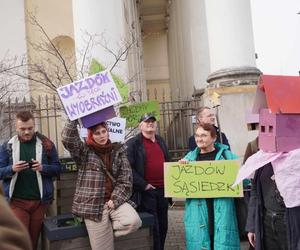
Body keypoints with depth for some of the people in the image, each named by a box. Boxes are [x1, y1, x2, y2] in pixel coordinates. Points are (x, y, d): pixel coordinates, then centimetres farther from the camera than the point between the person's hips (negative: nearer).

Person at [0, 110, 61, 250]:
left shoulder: (46, 144, 0)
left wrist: (43, 168, -19)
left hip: (40, 201, 0)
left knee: (34, 238, 13)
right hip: (17, 201, 0)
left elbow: (57, 169, 1)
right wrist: (12, 169, -17)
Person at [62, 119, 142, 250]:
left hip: (115, 200, 2)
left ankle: (107, 228, 5)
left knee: (134, 222, -23)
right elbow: (67, 138, -17)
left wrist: (115, 200, -8)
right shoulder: (84, 151, 1)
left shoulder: (118, 150, 6)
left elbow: (126, 179, 2)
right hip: (93, 204, -2)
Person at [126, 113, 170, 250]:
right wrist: (143, 185, -16)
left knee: (163, 226, 15)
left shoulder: (161, 141, 14)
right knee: (152, 227, 0)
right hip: (146, 191, -6)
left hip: (163, 190, 6)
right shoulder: (133, 143, -7)